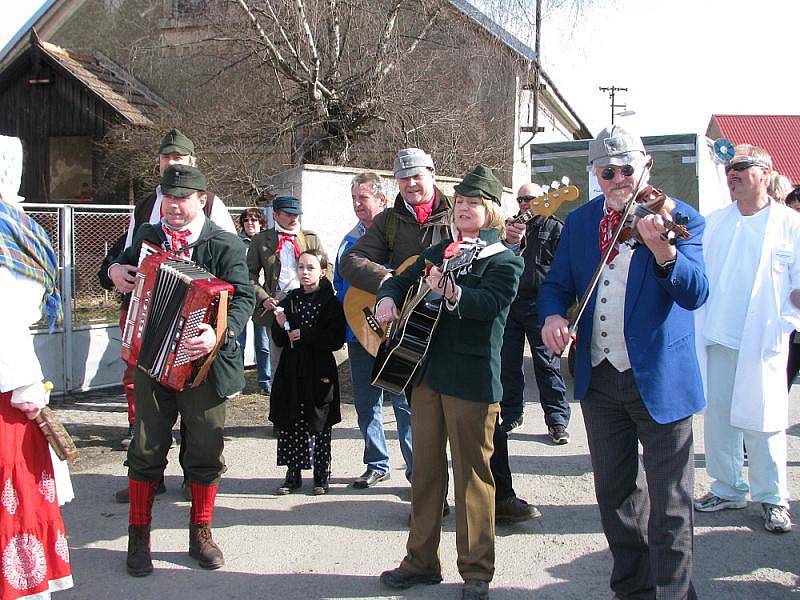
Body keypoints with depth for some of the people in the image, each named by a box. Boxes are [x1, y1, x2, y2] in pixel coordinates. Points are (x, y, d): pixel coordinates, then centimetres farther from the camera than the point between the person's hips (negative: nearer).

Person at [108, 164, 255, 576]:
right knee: (146, 448, 7)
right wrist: (115, 270, 1)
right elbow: (123, 263, 26)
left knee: (206, 450, 8)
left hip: (201, 362, -2)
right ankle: (139, 537, 22)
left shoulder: (225, 245, -7)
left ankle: (201, 534, 26)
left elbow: (242, 297, -18)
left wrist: (220, 334, -36)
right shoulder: (148, 236, 7)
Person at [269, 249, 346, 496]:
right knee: (289, 425, 5)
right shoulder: (290, 300, 8)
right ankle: (293, 474, 18)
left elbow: (337, 340, -11)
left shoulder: (330, 303, -3)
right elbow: (278, 341, 10)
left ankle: (321, 475, 15)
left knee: (319, 425, 3)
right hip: (291, 371, 4)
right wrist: (280, 325, -11)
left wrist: (304, 334, -17)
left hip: (319, 372, -4)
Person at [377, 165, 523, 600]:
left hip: (472, 380, -6)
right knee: (425, 471, 13)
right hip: (425, 372, 6)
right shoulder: (439, 252, 17)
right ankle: (421, 561, 25)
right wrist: (387, 299, 0)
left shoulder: (504, 260, -2)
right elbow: (399, 280, 23)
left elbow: (490, 302, -20)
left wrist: (451, 292, -37)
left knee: (472, 475, 0)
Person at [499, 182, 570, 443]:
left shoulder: (555, 228, 3)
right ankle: (511, 414, 21)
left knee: (547, 364, -2)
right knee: (508, 363, 8)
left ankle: (557, 420, 4)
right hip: (509, 304, 5)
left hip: (539, 306, -5)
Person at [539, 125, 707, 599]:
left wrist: (662, 250, -40)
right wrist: (553, 313, -10)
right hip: (599, 378, 5)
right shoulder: (580, 221, 7)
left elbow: (696, 293, -21)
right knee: (615, 492, 18)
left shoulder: (682, 218, -8)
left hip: (660, 379, -5)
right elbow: (558, 282, 13)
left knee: (669, 504, -1)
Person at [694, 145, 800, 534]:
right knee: (718, 417, 9)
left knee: (763, 421, 0)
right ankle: (727, 489, 23)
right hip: (718, 339, 4)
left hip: (763, 342, -4)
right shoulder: (714, 223, 11)